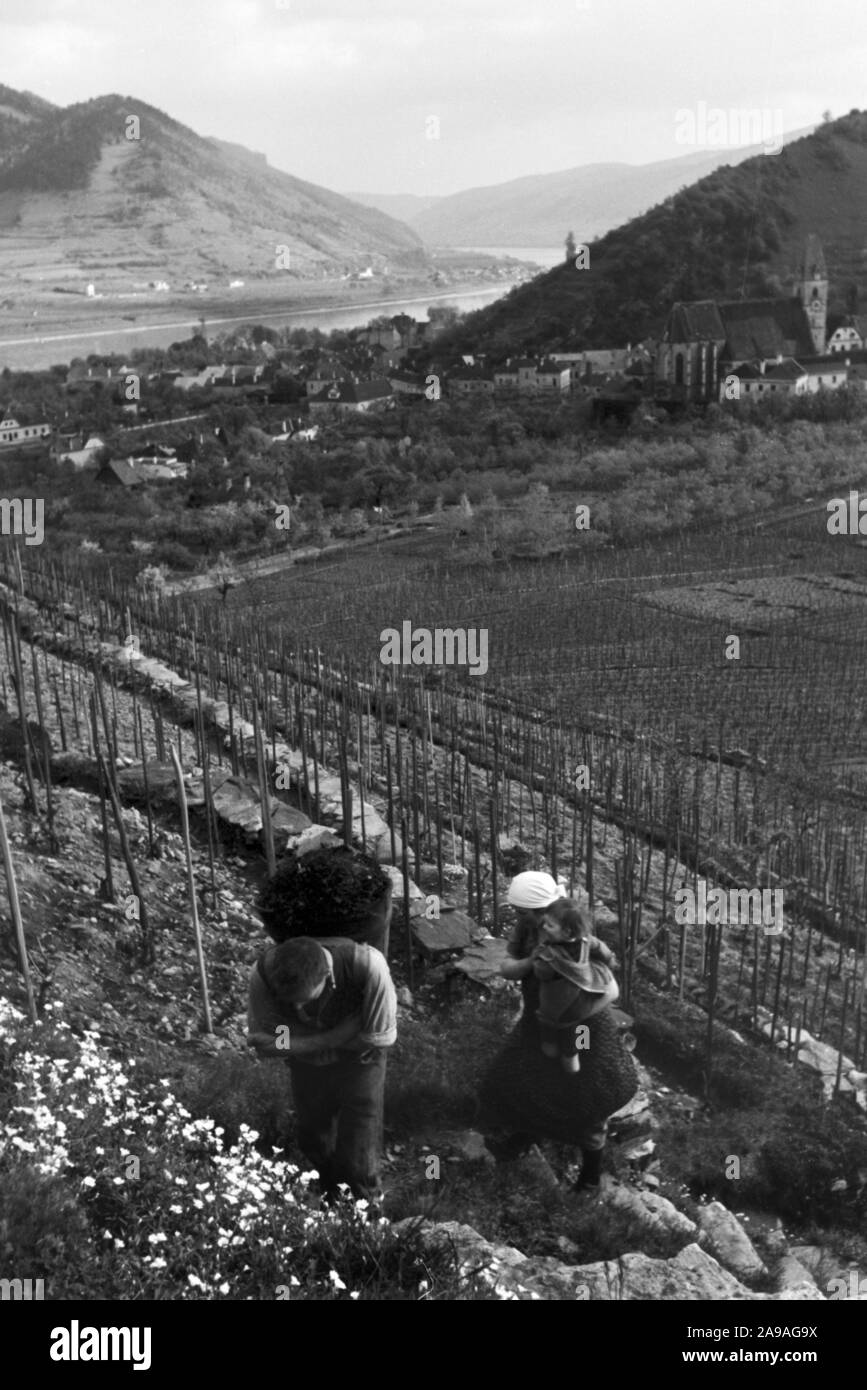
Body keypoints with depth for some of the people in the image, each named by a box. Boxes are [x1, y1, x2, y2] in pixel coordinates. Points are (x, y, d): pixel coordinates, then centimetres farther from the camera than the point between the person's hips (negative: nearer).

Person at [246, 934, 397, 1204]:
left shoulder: (368, 966, -39)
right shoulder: (263, 974, -33)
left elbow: (378, 1038, -27)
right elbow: (264, 1044, -23)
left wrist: (294, 1043, -27)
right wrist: (346, 1029, -30)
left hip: (357, 1058, -2)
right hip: (307, 1061, 2)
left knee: (358, 1160, -3)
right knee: (313, 1143, 16)